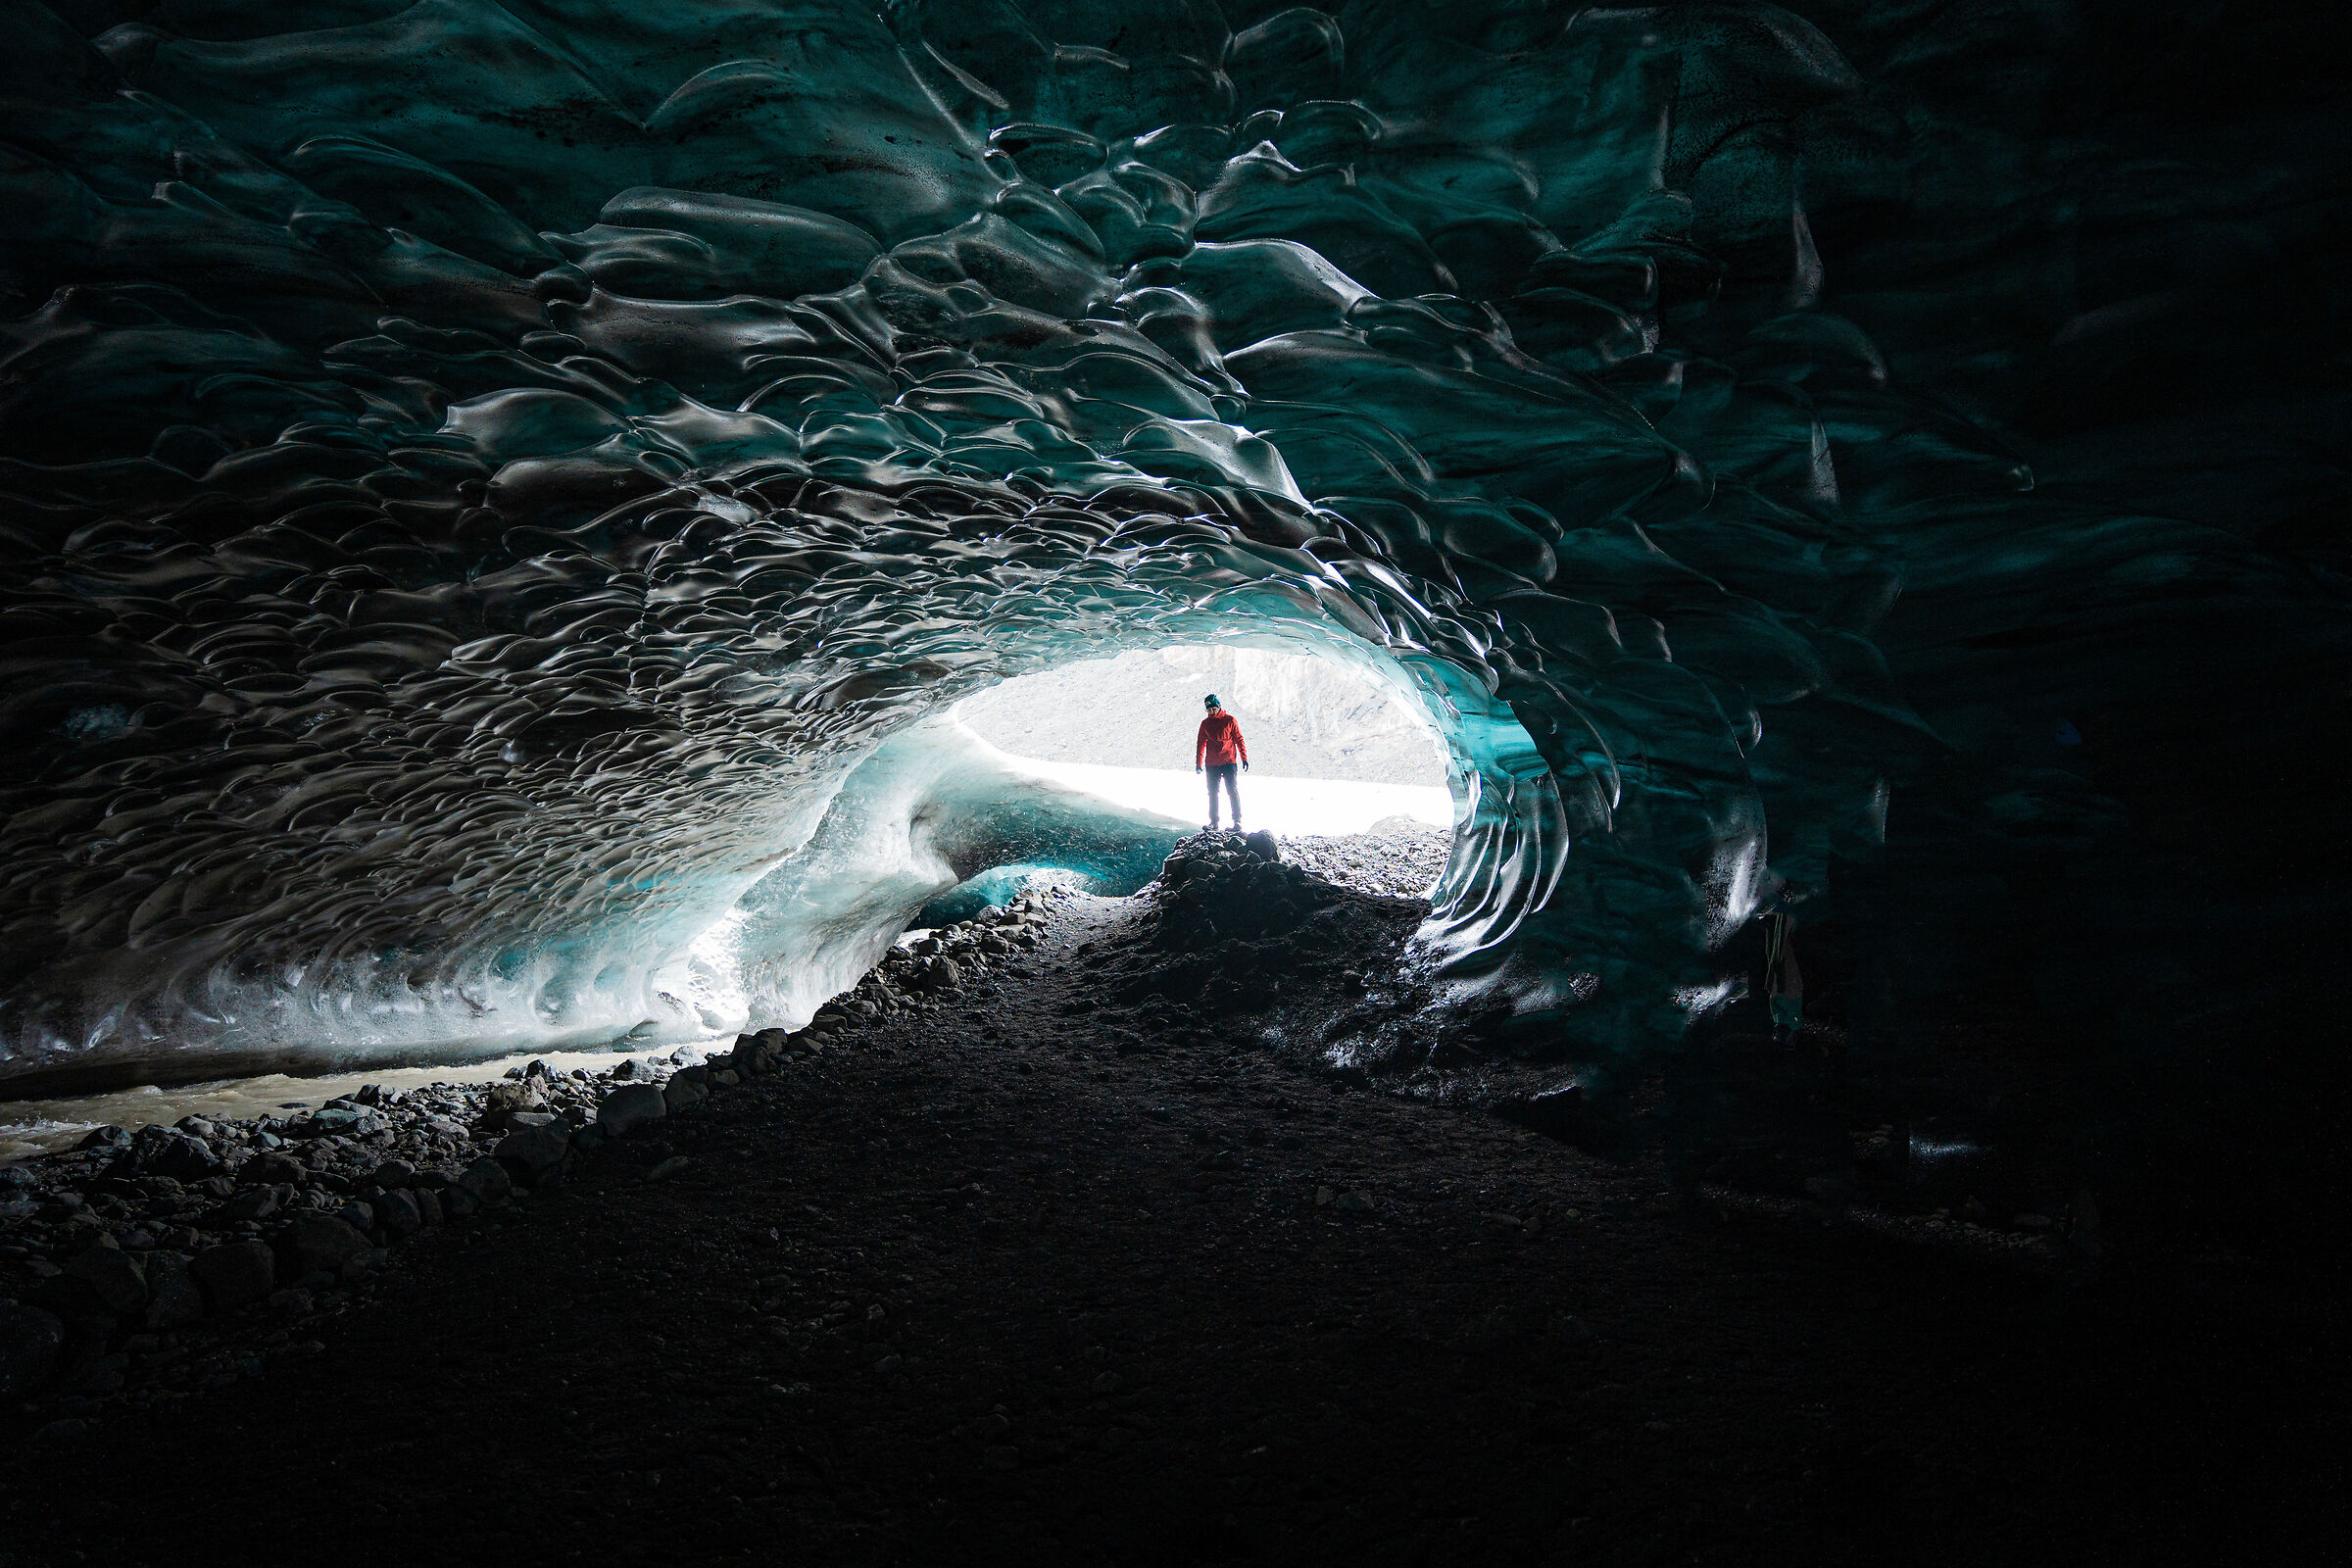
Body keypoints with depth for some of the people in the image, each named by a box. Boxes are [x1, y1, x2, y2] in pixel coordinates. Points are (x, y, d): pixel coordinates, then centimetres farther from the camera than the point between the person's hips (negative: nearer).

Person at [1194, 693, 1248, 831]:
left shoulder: (1229, 720, 3)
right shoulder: (1205, 724, 12)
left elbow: (1239, 739, 3)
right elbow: (1200, 743, 17)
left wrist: (1244, 758, -3)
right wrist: (1198, 763, 12)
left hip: (1228, 762, -3)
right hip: (1211, 765, 4)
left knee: (1233, 791, -9)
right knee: (1212, 793, 4)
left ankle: (1237, 822, -8)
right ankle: (1214, 822, 10)